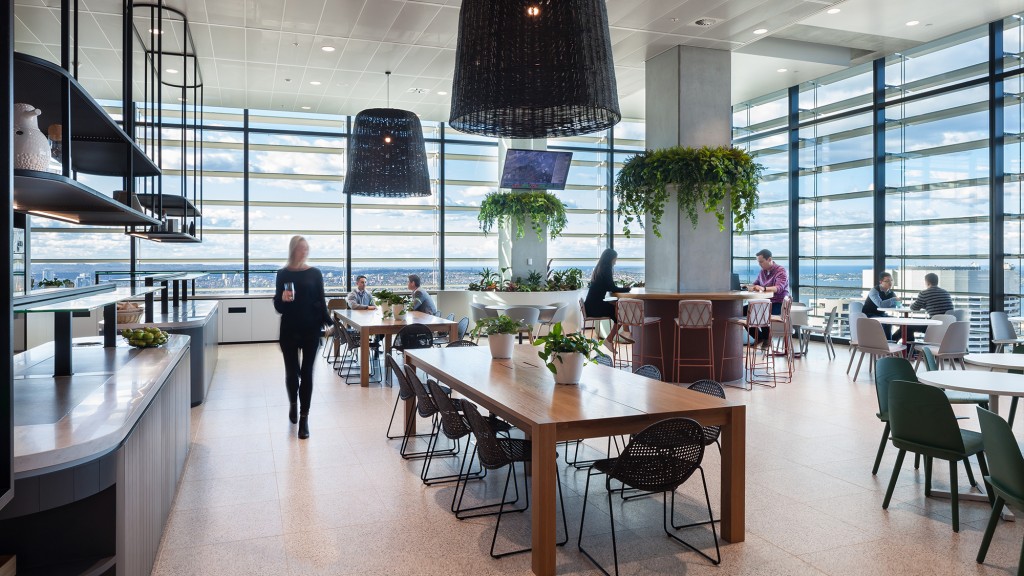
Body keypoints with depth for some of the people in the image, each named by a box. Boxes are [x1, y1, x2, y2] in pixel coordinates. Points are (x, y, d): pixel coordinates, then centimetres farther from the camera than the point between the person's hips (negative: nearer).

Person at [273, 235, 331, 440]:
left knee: (306, 373, 1)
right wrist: (282, 299, -20)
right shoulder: (283, 274, 1)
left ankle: (304, 418, 9)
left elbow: (321, 301, 3)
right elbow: (277, 306, 2)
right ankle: (293, 403, 38)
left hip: (311, 330, 0)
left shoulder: (315, 273, 2)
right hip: (289, 330, 0)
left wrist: (327, 322, -8)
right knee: (291, 371, 7)